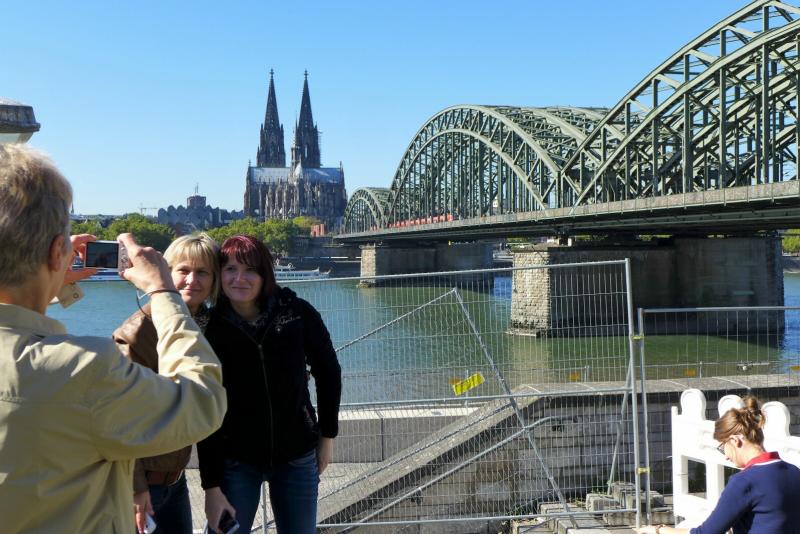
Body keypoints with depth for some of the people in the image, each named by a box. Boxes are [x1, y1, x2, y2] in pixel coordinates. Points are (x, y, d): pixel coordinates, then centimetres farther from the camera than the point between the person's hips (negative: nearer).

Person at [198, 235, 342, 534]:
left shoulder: (297, 314, -11)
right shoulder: (211, 330, -11)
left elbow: (328, 371, 4)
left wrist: (328, 435, 6)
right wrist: (212, 486, -10)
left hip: (297, 457, 1)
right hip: (235, 463, -1)